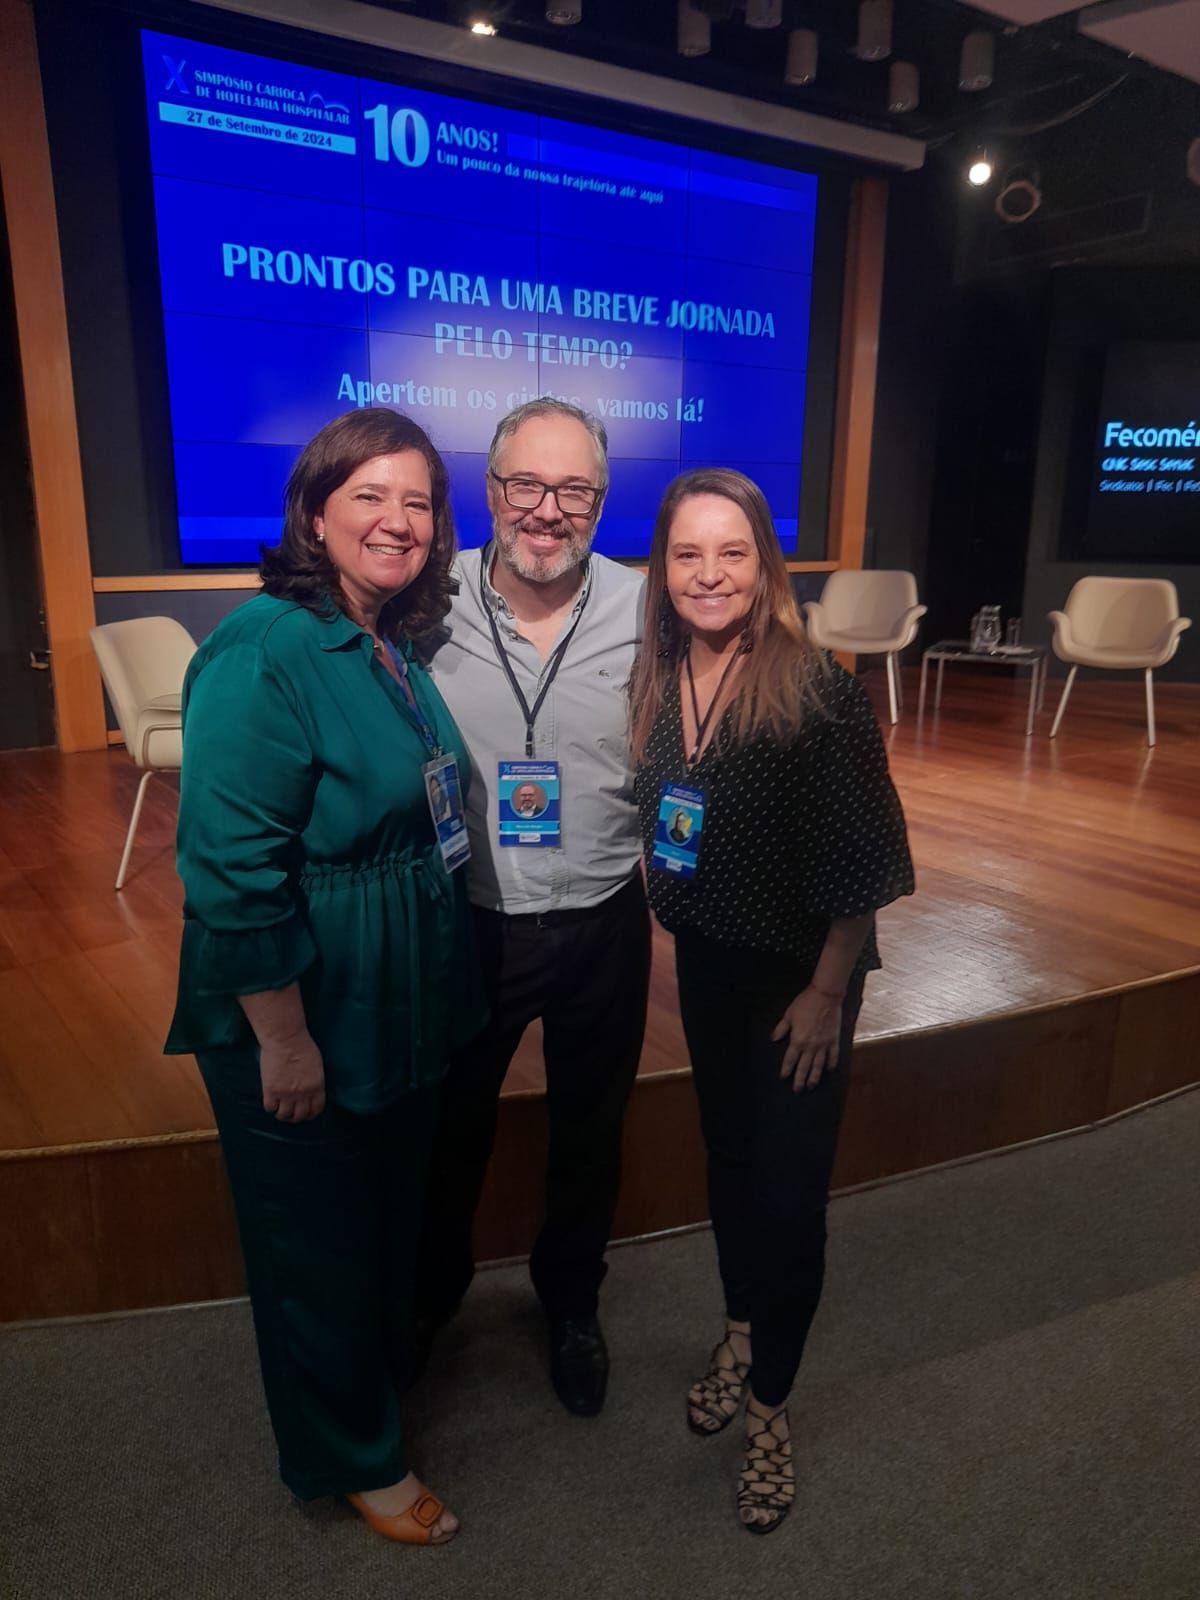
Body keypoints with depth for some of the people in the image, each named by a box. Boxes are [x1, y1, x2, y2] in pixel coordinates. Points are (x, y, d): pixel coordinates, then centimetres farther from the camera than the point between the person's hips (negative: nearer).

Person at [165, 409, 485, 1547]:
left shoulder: (393, 648, 5)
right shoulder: (266, 650, -22)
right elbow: (233, 868, -25)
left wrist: (437, 993, 15)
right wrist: (283, 1039, -22)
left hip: (397, 1011, 8)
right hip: (298, 1019, -8)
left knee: (393, 1206, 26)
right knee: (316, 1240, 14)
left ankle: (383, 1363, 53)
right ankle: (351, 1458, 39)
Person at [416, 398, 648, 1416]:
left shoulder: (646, 612, -9)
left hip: (603, 926, 1)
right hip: (462, 921, 0)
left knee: (590, 1131, 21)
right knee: (449, 1128, 20)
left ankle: (572, 1302, 49)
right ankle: (430, 1294, 50)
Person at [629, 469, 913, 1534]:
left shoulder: (818, 691, -22)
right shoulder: (655, 685, -5)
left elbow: (863, 859, -17)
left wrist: (827, 990, -14)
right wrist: (670, 921, 8)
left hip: (800, 969, -5)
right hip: (705, 960, 5)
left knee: (791, 1190, 5)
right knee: (729, 1155, 21)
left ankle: (769, 1401, 30)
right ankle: (741, 1332, 46)